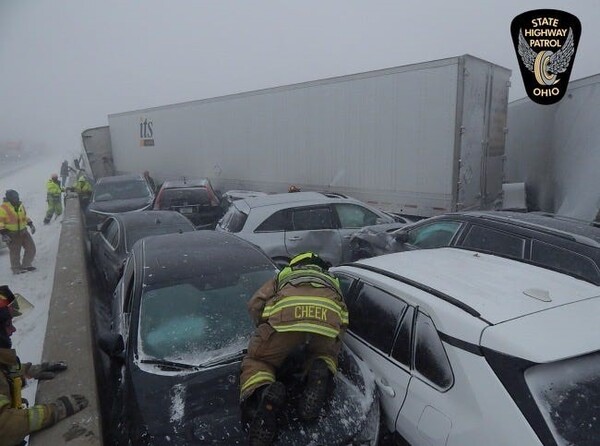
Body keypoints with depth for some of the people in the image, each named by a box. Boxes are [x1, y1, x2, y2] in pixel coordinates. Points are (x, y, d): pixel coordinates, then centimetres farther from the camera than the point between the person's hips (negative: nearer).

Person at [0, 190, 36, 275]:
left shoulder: (20, 205, 6)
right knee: (15, 252, 4)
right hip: (12, 234, -6)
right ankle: (16, 269, 18)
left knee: (31, 248, 6)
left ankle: (25, 265, 21)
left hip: (23, 232, 6)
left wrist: (30, 224, 13)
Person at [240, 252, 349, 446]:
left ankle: (264, 394, -12)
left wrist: (264, 329, 45)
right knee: (325, 355, 34)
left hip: (287, 311, -1)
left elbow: (255, 304, 27)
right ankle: (321, 375, 0)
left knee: (256, 362, 19)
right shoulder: (330, 280, 45)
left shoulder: (284, 275, 42)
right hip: (329, 314, 2)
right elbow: (344, 316, 32)